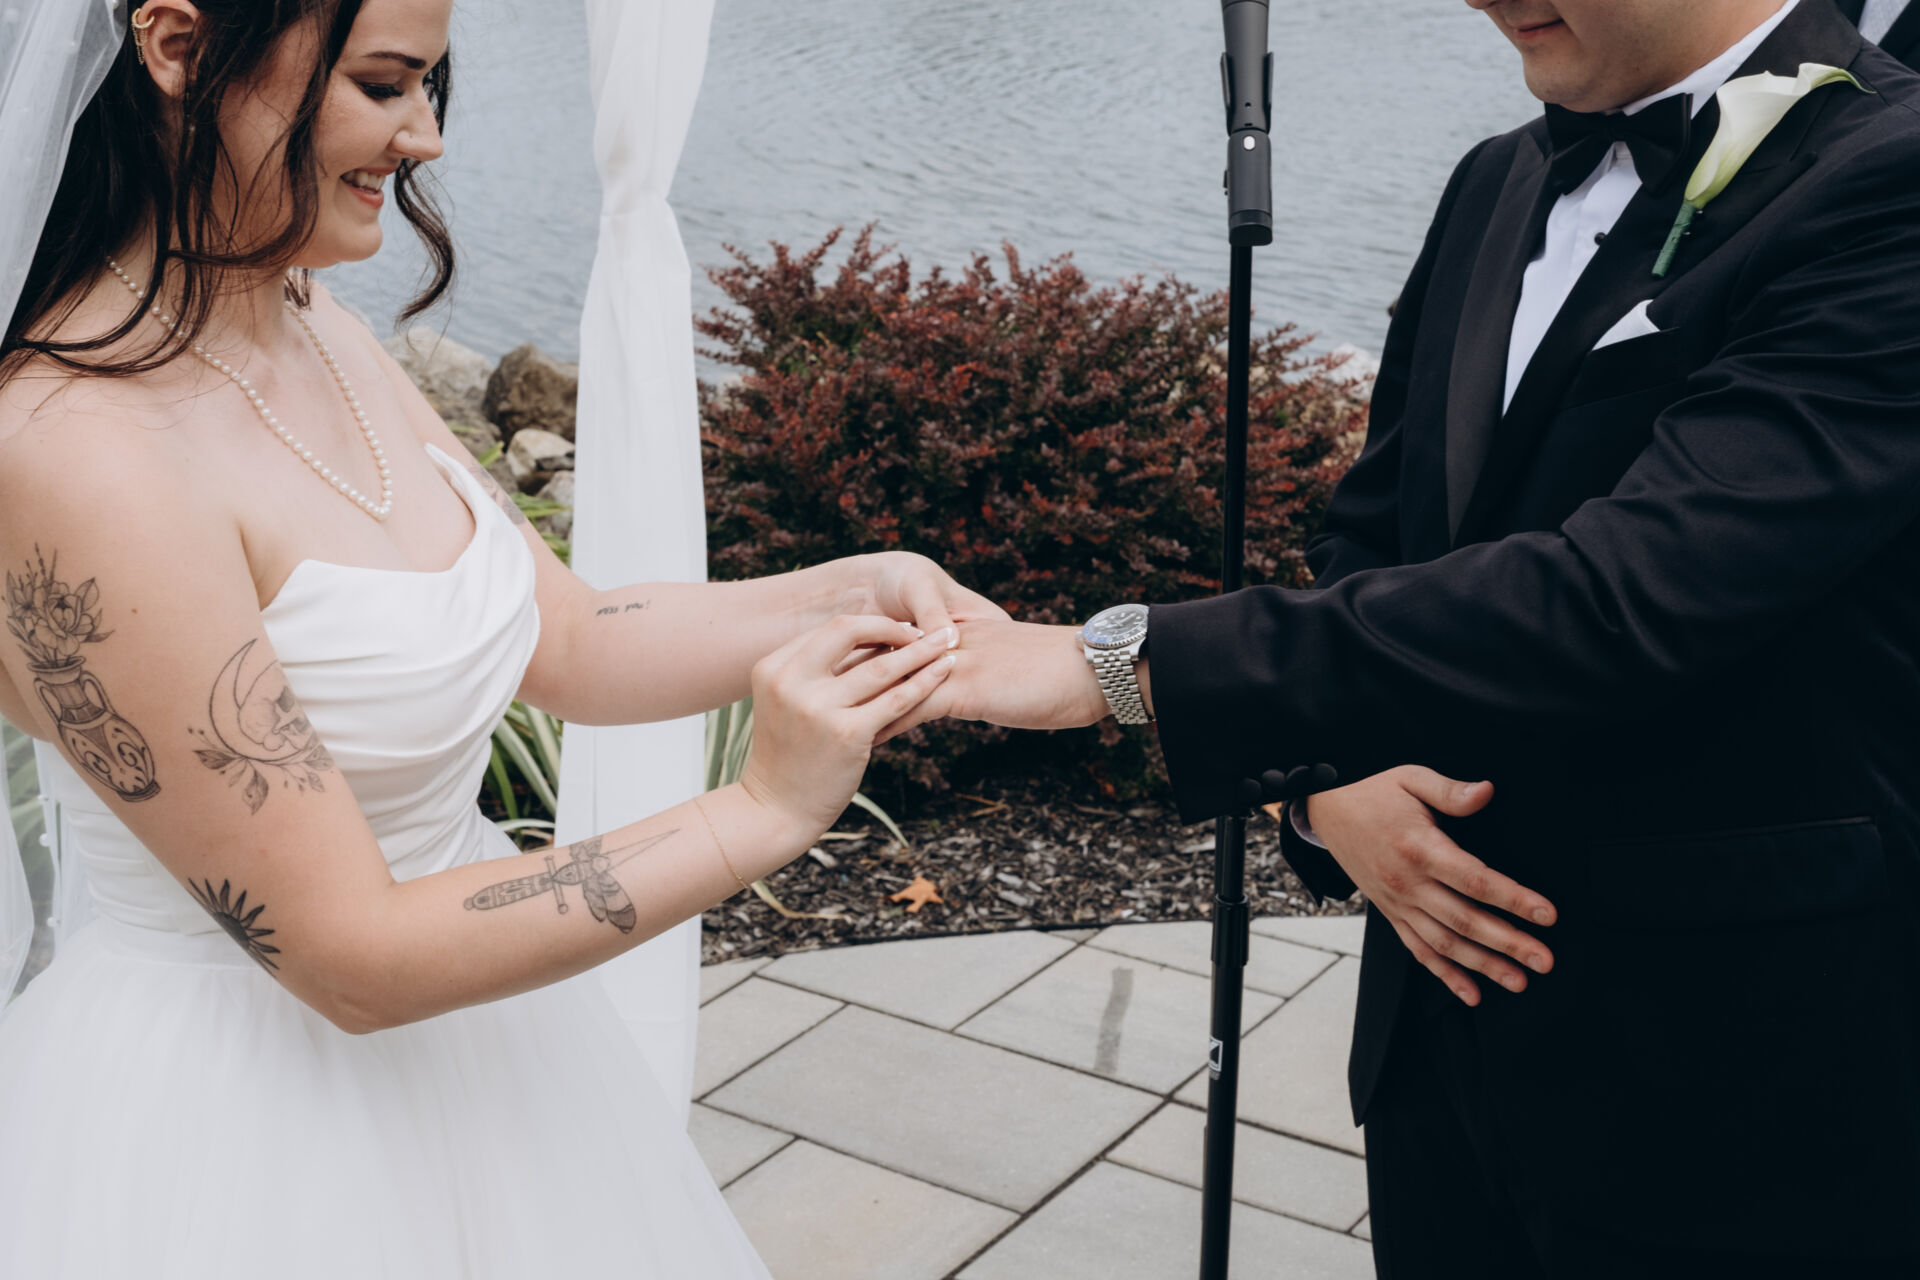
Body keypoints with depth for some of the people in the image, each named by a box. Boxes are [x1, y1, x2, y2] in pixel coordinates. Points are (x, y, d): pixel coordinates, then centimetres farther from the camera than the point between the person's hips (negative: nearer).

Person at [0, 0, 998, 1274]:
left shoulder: (322, 338, 0)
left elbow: (568, 641, 6)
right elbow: (348, 952, -24)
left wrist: (838, 597, -9)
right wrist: (765, 810, -23)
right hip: (244, 1118, -8)